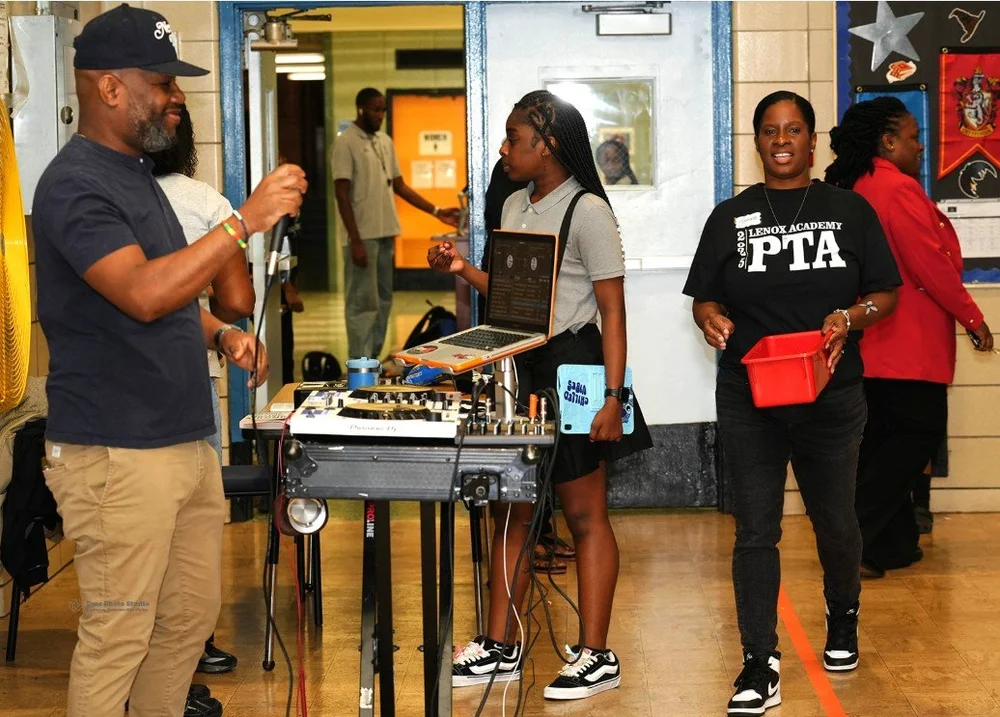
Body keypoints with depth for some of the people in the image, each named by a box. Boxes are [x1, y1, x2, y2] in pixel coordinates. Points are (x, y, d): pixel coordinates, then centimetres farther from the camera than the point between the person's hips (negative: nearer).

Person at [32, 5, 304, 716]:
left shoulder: (137, 175, 16)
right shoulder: (74, 185, -15)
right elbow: (143, 293, -28)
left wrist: (220, 333, 6)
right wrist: (246, 221, -27)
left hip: (185, 441, 10)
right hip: (117, 457, -10)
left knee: (192, 616, 15)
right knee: (118, 635, -3)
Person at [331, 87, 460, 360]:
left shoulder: (385, 141, 14)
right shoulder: (346, 143, -8)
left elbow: (399, 186, 17)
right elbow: (342, 194, -11)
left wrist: (437, 212, 8)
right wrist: (355, 241, -17)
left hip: (386, 234, 7)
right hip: (363, 236, -7)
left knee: (383, 300, 11)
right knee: (362, 302, -5)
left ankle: (374, 358, 18)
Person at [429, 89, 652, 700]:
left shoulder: (587, 210, -11)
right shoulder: (516, 206, 13)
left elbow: (613, 310, -14)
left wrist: (613, 396, -19)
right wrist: (465, 271, 5)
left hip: (571, 365, -8)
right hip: (519, 368, 8)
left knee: (584, 513, 0)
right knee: (511, 510, 11)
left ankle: (597, 657, 7)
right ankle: (501, 649, 20)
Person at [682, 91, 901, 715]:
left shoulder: (850, 210, 3)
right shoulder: (731, 216, 6)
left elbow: (887, 292, 4)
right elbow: (704, 297, 8)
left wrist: (848, 318, -16)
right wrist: (712, 318, -15)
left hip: (832, 398, 0)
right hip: (748, 399, 0)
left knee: (835, 522, 15)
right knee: (755, 531, -3)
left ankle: (843, 617, 43)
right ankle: (762, 666, 0)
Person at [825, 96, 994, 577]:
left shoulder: (857, 189, 13)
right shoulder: (899, 189, -15)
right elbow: (931, 266, -17)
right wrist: (973, 318, -7)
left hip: (874, 345, 9)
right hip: (908, 343, -9)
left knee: (884, 440, 11)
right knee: (921, 433, -3)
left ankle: (892, 545, 15)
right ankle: (852, 532, -8)